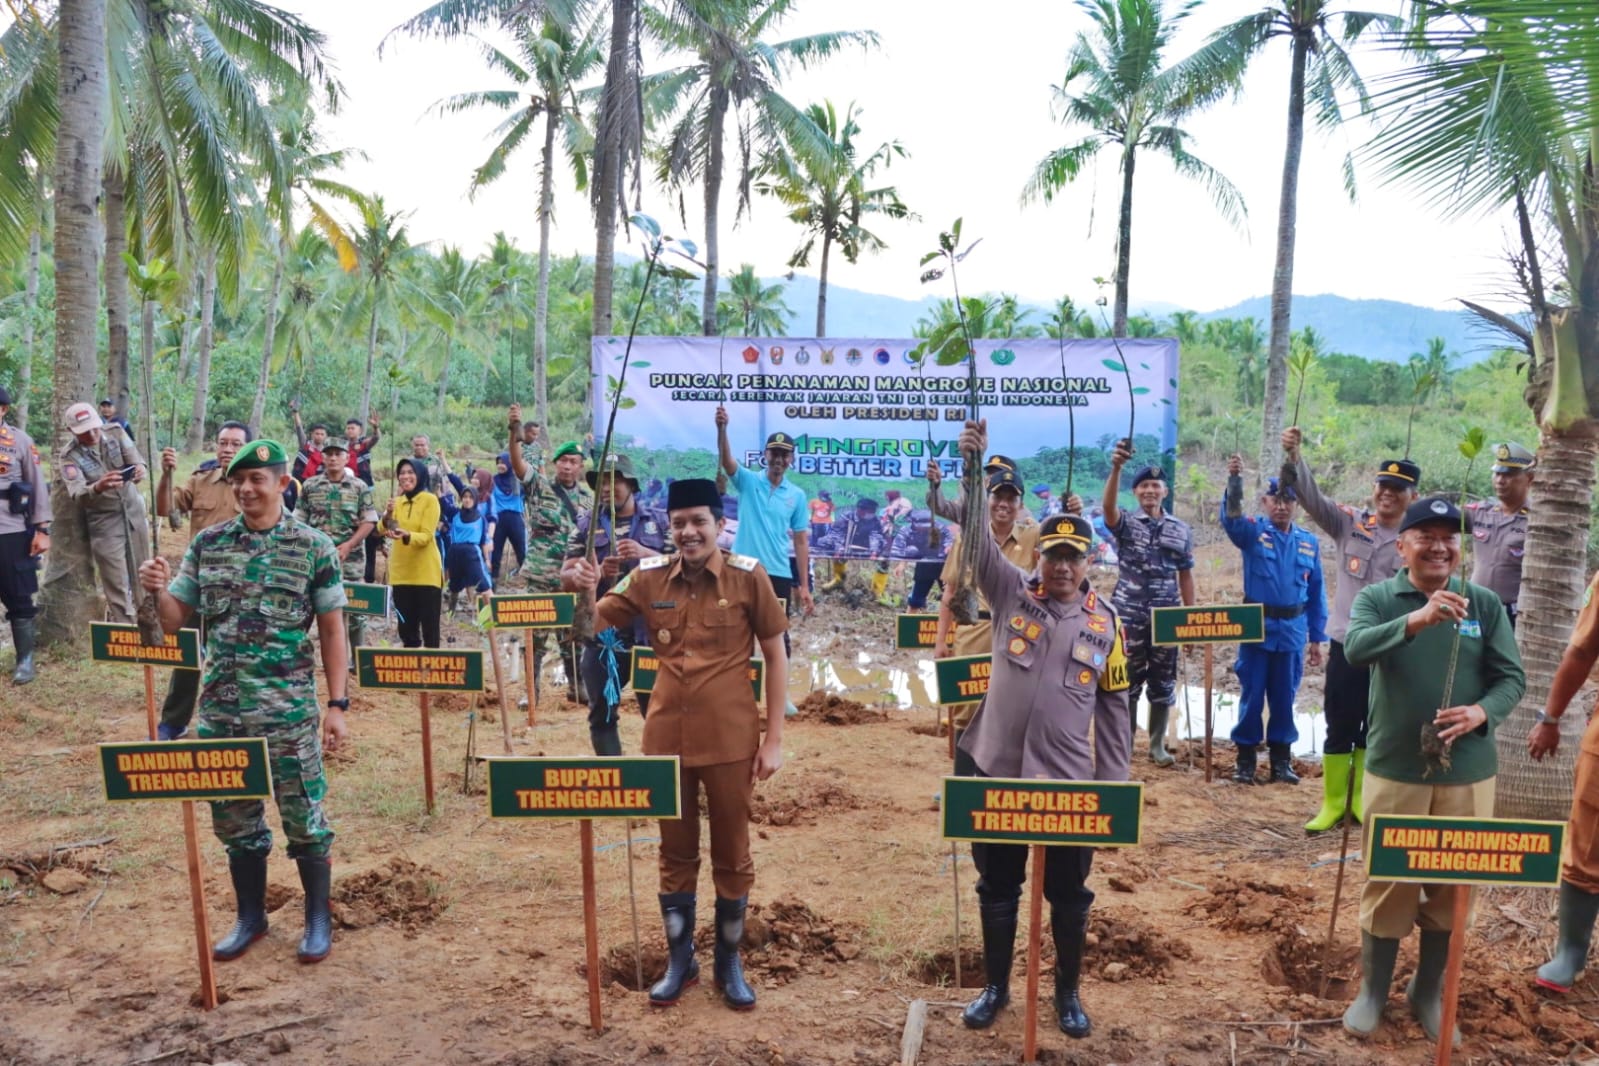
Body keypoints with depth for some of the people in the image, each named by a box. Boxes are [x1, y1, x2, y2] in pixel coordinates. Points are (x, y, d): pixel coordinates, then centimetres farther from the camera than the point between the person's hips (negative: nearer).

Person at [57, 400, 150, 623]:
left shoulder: (116, 432, -4)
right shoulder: (68, 457, -13)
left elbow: (135, 459, -16)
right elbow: (78, 495, -27)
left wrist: (140, 469, -41)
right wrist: (98, 487, -50)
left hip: (135, 514, 3)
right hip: (105, 524, -3)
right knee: (118, 588, -4)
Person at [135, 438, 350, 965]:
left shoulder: (314, 547, -5)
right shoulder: (207, 543, 5)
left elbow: (332, 629, -3)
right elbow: (174, 619, 8)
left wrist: (337, 704, -6)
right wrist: (157, 590, -15)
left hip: (288, 710, -4)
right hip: (219, 708, 4)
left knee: (302, 816, 5)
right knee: (233, 818, 14)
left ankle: (318, 919, 21)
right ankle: (250, 916, 31)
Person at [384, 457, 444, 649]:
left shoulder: (430, 500, -6)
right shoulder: (397, 501, 10)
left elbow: (426, 536, -14)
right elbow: (382, 530, -3)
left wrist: (406, 535, -33)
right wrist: (387, 516, -23)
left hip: (426, 572, -5)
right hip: (400, 572, 5)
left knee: (429, 626, -2)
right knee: (406, 626, 13)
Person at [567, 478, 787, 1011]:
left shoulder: (747, 576, -8)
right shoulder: (649, 577, -1)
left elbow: (776, 656, -3)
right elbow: (594, 628, 3)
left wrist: (774, 738, -6)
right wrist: (586, 591, -20)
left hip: (730, 741, -2)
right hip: (666, 739, 2)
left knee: (731, 854, 12)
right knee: (675, 852, 15)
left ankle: (730, 962, 30)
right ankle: (679, 959, 33)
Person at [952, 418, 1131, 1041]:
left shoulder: (1104, 620, 0)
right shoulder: (1011, 593, -2)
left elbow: (1115, 708, 5)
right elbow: (978, 537, -15)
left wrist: (1113, 781, 4)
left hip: (1069, 780, 0)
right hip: (998, 771, 0)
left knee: (1068, 894, 13)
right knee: (997, 888, 14)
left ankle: (1068, 993, 34)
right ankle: (995, 987, 32)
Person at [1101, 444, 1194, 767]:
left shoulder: (1181, 530, 8)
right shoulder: (1125, 524, 0)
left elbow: (1185, 575, 10)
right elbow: (1108, 505, -23)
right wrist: (1116, 467, -39)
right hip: (1129, 615, -2)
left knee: (1163, 683, 8)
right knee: (1127, 682, 5)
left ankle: (1157, 745, 20)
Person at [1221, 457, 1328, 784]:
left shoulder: (1309, 542, 6)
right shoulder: (1252, 532, -3)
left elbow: (1316, 593, 9)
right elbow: (1231, 518, -26)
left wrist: (1317, 637, 8)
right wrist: (1235, 480, -43)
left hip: (1292, 631, 2)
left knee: (1285, 698, 11)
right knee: (1251, 696, 4)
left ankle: (1281, 760, 23)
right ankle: (1245, 760, 15)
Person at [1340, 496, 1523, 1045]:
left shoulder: (1485, 603, 1)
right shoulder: (1377, 598, -5)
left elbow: (1512, 677, 0)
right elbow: (1355, 649, -24)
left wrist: (1481, 714, -21)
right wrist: (1414, 620, -40)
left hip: (1467, 773, 2)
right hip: (1395, 769, -2)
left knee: (1454, 884, 13)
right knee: (1388, 882, 8)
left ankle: (1429, 992, 32)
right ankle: (1372, 991, 26)